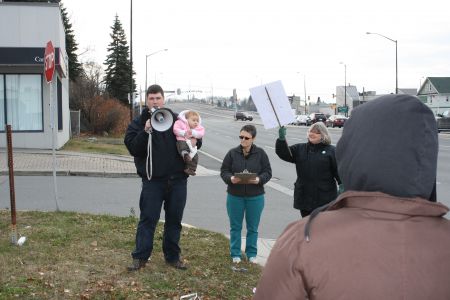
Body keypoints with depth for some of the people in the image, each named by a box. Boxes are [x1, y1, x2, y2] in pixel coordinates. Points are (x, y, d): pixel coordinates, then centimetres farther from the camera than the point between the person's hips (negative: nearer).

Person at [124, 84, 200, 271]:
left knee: (174, 219, 10)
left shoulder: (177, 119, 8)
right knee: (148, 219, -1)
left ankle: (173, 256, 21)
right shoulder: (138, 123, 3)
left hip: (177, 178, 2)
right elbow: (133, 148, -9)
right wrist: (146, 132, -21)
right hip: (153, 180, -2)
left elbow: (197, 142, 11)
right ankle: (140, 257, 6)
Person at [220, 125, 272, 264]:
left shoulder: (260, 153, -3)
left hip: (255, 196, 0)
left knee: (253, 227, 10)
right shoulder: (232, 153, -2)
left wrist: (259, 180, -20)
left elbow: (268, 172, -1)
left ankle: (251, 253, 25)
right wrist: (231, 178, -20)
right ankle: (235, 254, 22)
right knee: (235, 226, 9)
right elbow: (223, 171, 1)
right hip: (235, 196, 0)